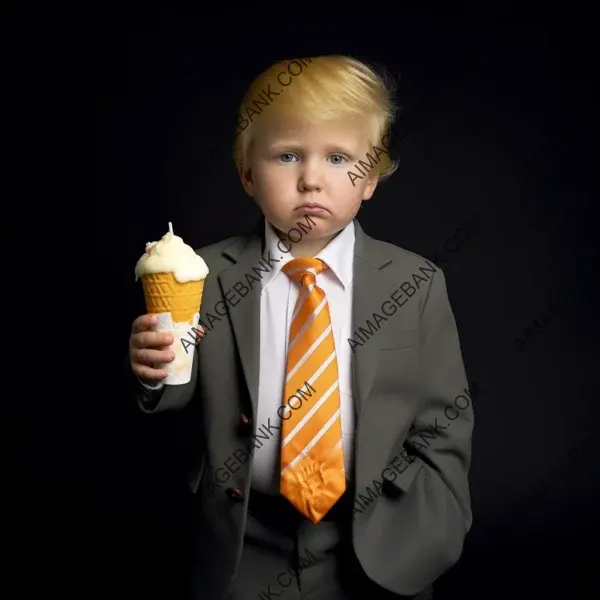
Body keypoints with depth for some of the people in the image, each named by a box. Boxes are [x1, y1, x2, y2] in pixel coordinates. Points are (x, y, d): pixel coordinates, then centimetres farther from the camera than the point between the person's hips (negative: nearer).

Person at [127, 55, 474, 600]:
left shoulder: (416, 285, -7)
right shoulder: (209, 278, -9)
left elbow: (443, 430, -3)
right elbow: (188, 394, 0)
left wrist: (418, 548, -8)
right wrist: (156, 371, -21)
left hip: (376, 546, 0)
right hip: (243, 546, 1)